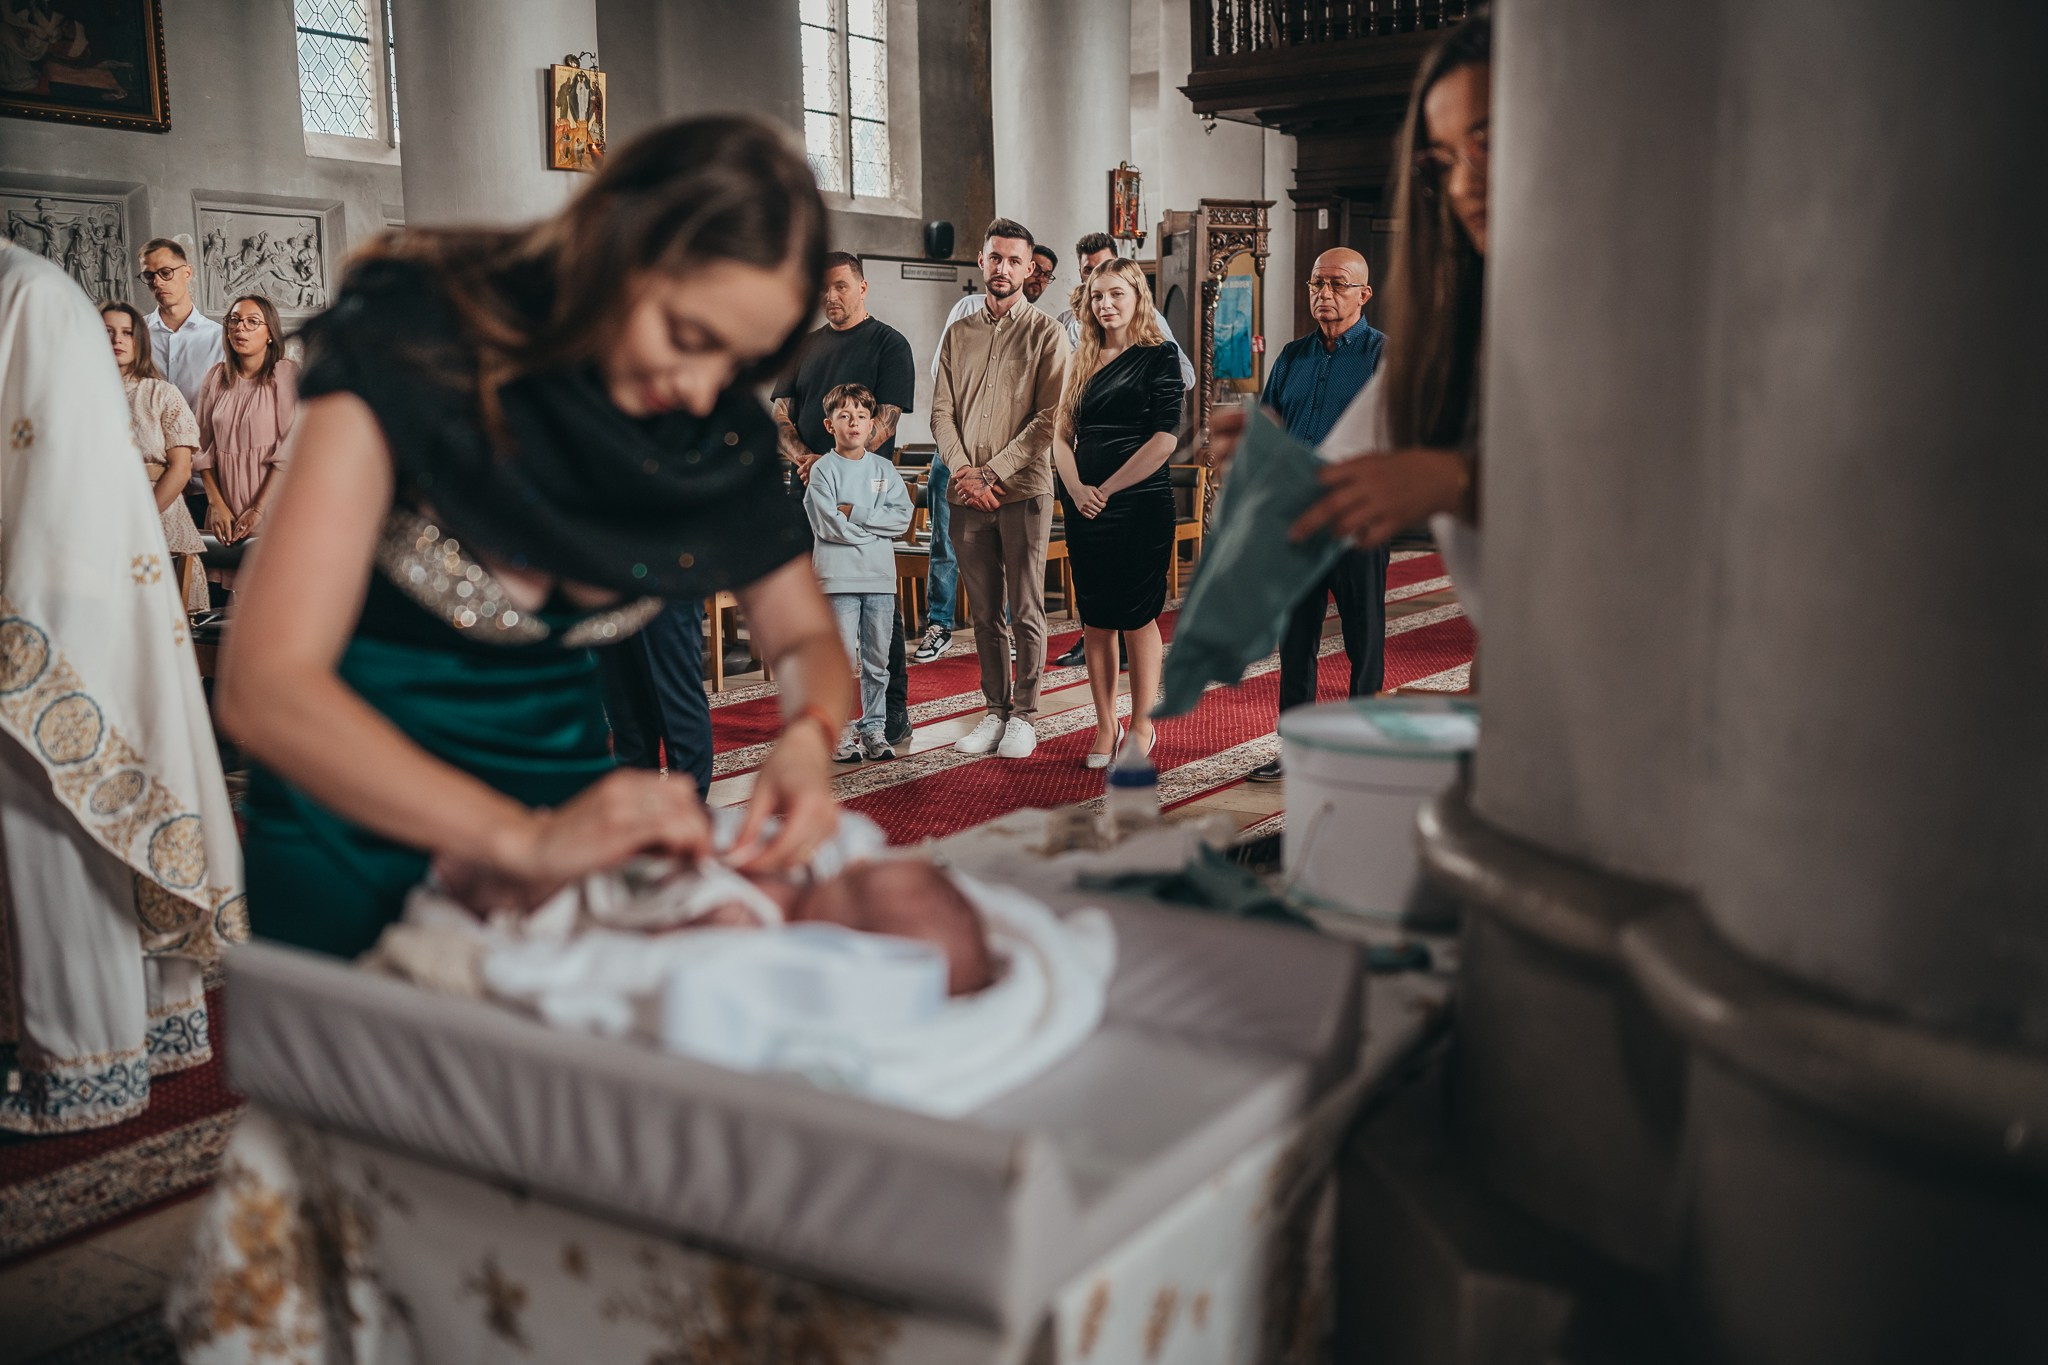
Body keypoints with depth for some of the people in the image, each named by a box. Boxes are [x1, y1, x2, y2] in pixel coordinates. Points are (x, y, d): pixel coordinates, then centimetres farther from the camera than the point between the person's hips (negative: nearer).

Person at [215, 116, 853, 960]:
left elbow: (806, 639, -1)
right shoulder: (415, 346, -23)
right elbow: (264, 687, -31)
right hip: (357, 816, -3)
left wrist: (807, 741, -26)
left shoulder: (718, 418, -10)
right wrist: (522, 839, -42)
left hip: (564, 786, 4)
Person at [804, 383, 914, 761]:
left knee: (877, 660, 10)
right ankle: (839, 734, 2)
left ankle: (874, 728, 19)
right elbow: (828, 525, -13)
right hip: (838, 576, -4)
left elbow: (902, 517, -3)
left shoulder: (883, 468, 9)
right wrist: (876, 525, -7)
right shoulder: (823, 470, -2)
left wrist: (855, 512, -11)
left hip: (880, 576, 4)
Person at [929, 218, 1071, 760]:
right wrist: (962, 472, -7)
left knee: (1026, 611, 0)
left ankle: (1024, 715, 9)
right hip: (966, 494, 4)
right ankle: (995, 710, 17)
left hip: (1023, 490, -3)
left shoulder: (1046, 333, 1)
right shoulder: (958, 334, 14)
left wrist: (992, 472, -12)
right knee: (985, 613, 8)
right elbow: (942, 412, 9)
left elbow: (1047, 418, -7)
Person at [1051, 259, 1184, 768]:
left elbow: (1165, 439, -11)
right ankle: (1105, 727, 16)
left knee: (1137, 618, 0)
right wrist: (1077, 490, -9)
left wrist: (1107, 489, -12)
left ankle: (1141, 727, 11)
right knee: (1095, 621, 7)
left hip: (1140, 504, -5)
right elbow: (1062, 433, 9)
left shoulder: (1158, 357, -2)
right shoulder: (1082, 360, 14)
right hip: (1085, 507, 5)